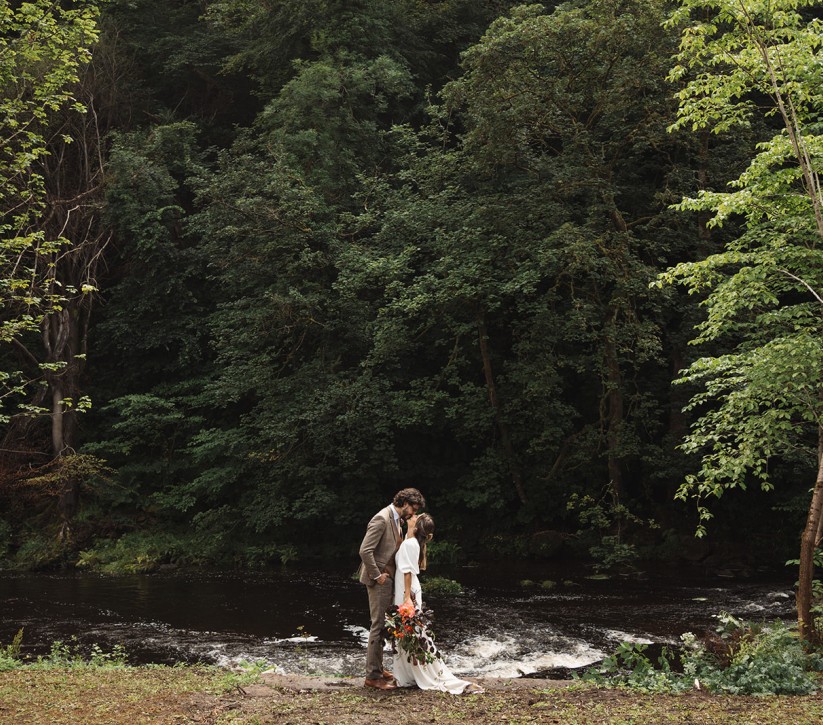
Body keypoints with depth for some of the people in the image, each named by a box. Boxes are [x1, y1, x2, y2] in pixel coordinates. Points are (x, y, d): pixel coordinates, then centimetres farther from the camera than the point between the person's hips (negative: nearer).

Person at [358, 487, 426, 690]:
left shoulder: (396, 520, 12)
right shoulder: (382, 519, -19)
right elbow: (365, 550, -25)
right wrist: (377, 575, -19)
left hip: (388, 578, 10)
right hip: (379, 580, -10)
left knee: (382, 625, 16)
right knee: (378, 625, -7)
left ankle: (377, 668, 25)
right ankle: (373, 675, -3)